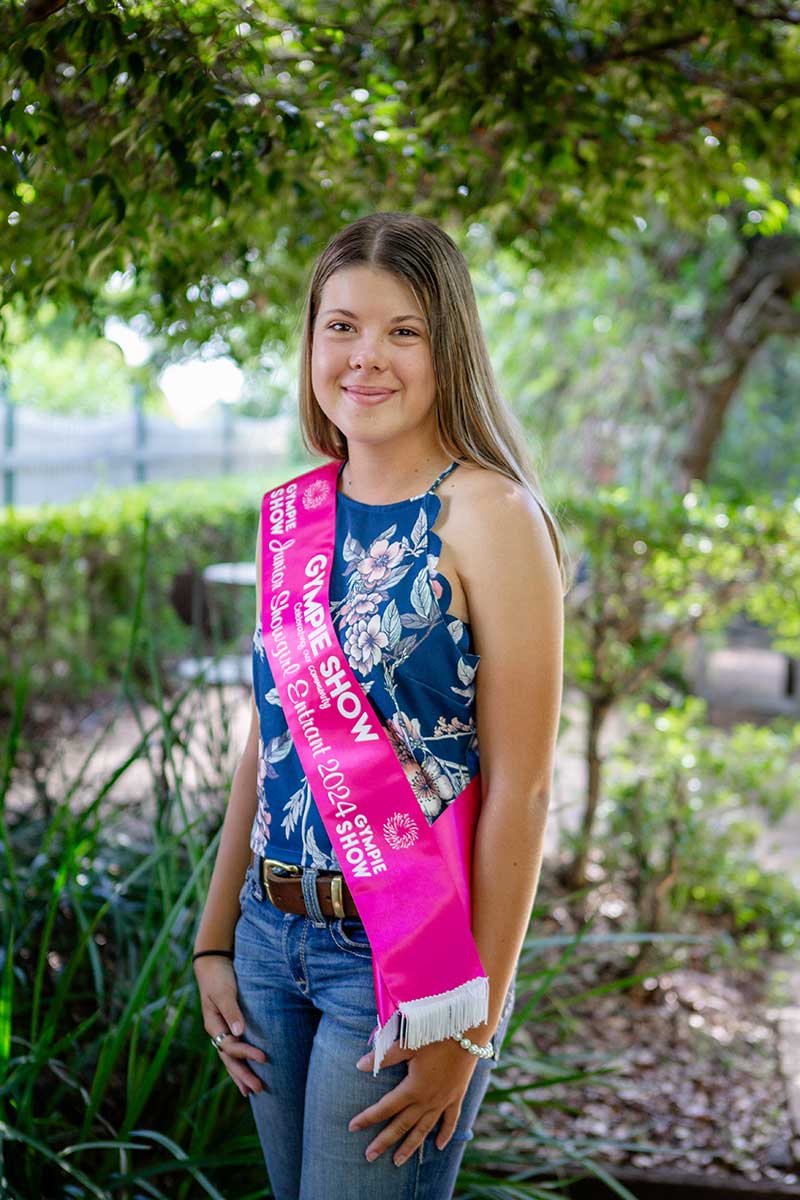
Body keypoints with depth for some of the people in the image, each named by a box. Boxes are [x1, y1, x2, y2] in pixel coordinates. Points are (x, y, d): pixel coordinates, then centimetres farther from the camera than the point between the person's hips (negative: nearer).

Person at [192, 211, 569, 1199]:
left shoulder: (487, 514, -13)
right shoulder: (294, 514, 6)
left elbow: (519, 788, -15)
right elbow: (265, 747, 11)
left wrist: (471, 1023, -15)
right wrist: (216, 941, 10)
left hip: (404, 950, -6)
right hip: (272, 938, 6)